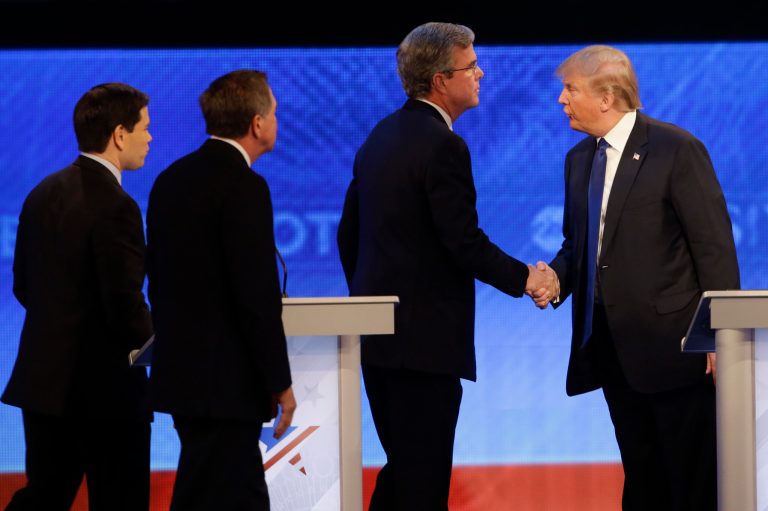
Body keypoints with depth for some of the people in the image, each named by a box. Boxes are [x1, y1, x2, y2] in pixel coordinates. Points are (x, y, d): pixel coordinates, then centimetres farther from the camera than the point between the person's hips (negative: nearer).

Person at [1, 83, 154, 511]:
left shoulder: (44, 193, 7)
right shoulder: (115, 207, -19)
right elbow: (126, 305, -20)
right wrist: (156, 347, 0)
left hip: (42, 379, 8)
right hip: (105, 388, -8)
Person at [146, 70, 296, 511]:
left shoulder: (172, 180, 9)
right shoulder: (244, 187, -17)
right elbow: (257, 296, -20)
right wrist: (280, 382, -12)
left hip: (182, 371, 9)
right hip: (226, 381, -9)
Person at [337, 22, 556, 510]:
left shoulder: (382, 136, 12)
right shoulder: (442, 146, -16)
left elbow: (349, 233, 18)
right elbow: (465, 242, -20)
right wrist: (525, 279, -6)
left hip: (377, 335, 9)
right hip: (425, 337, -9)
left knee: (402, 467, 16)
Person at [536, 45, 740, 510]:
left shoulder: (678, 149, -9)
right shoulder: (579, 159, 13)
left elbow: (714, 245, -11)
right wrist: (557, 279, -2)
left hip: (671, 342, -7)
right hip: (611, 344, 7)